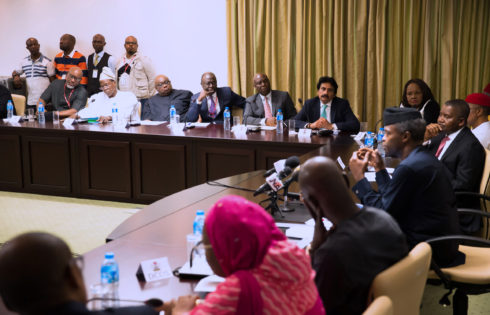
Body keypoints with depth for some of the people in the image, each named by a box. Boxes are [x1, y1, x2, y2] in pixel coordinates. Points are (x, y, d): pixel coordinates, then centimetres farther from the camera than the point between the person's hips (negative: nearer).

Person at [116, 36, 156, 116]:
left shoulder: (143, 60, 0)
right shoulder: (120, 60, 16)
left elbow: (152, 79, -1)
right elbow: (117, 79, 18)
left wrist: (149, 97, -1)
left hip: (139, 100, -5)